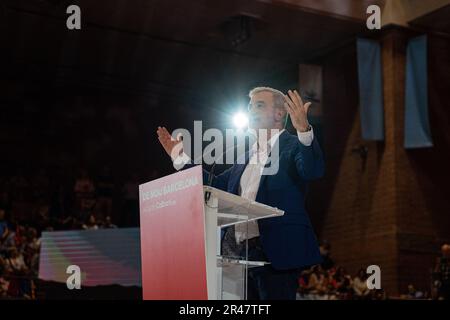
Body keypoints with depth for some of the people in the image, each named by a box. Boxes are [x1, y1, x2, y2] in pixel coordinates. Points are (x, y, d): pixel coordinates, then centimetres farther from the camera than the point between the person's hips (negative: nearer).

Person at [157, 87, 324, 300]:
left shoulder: (293, 146, 0)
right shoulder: (247, 157, 22)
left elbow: (314, 171, -20)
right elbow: (215, 185, 24)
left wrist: (304, 129, -35)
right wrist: (180, 158, 22)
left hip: (276, 255, -7)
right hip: (242, 255, 7)